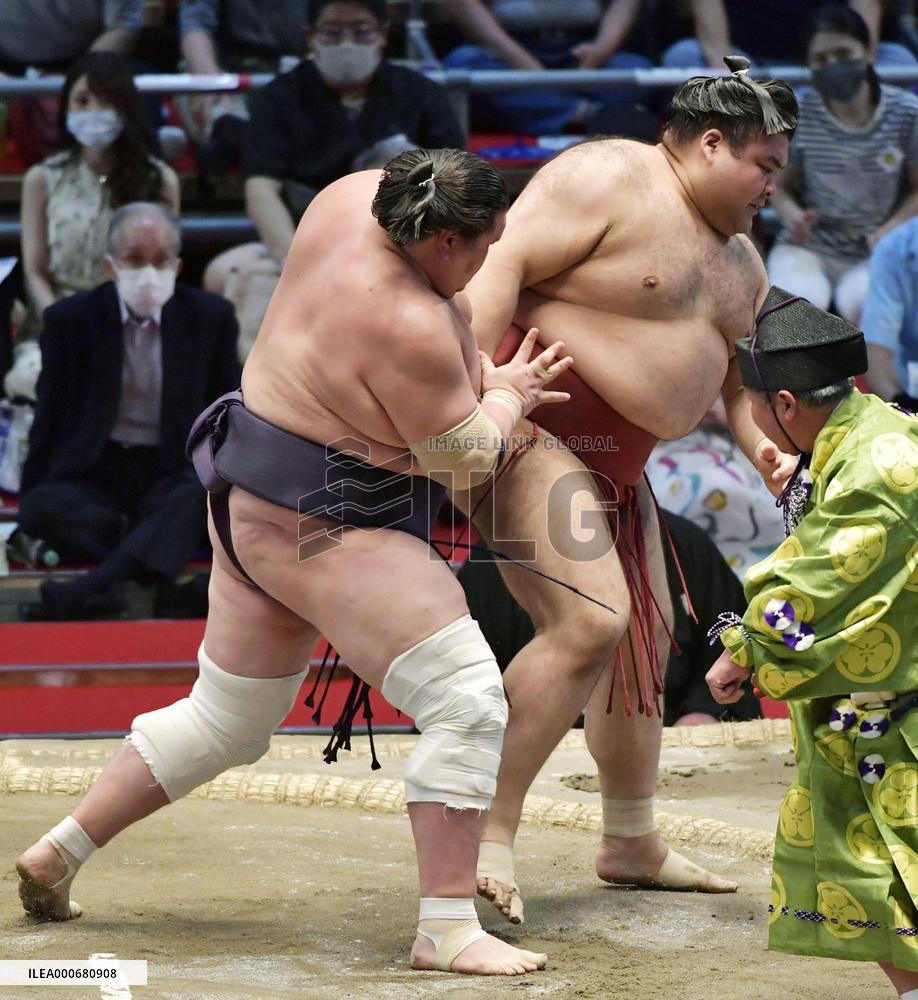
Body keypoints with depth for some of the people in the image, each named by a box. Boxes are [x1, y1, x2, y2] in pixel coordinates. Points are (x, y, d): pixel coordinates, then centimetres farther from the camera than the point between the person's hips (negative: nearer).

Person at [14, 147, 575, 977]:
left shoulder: (356, 196, -3)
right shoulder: (412, 331, -27)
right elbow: (466, 460, -12)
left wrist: (484, 373, 14)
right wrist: (509, 398, 7)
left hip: (250, 497, 10)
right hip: (323, 527, -10)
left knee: (228, 718, 22)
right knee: (465, 699, -11)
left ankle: (57, 854, 28)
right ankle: (447, 929, -13)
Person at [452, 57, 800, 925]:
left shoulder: (739, 259, 17)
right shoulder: (608, 179, -12)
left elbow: (735, 372, 25)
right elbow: (501, 266, -21)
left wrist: (759, 442, 3)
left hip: (618, 464, 10)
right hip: (535, 430, -10)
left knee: (645, 646, 16)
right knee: (591, 622, -24)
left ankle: (632, 844, 33)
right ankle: (489, 837, -18)